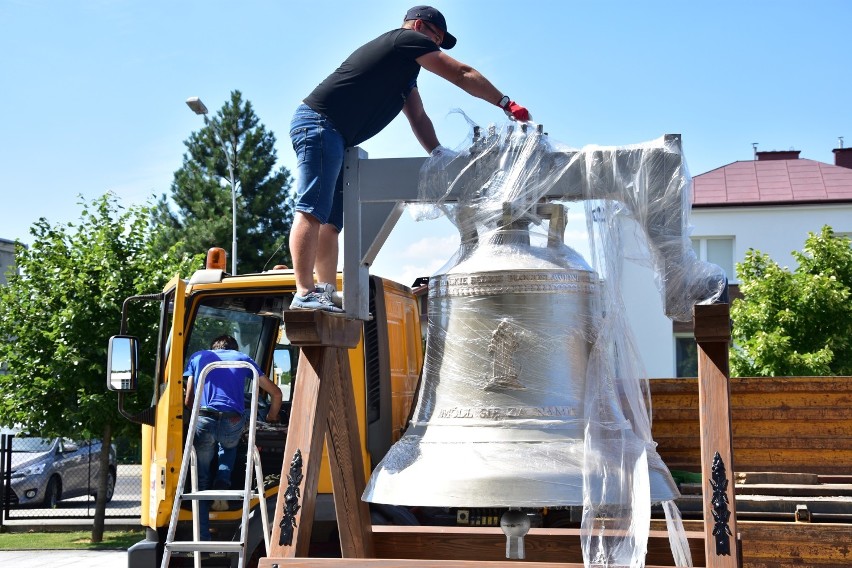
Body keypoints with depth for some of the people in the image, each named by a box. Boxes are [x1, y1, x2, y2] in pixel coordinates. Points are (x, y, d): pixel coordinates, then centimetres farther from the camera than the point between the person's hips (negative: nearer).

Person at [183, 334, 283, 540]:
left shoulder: (198, 357, 25)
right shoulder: (243, 359, 25)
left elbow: (188, 400, 23)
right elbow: (276, 393, 26)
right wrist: (272, 418, 43)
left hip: (204, 421, 0)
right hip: (233, 423, 0)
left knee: (201, 480, 14)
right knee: (229, 446, 36)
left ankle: (203, 538, 7)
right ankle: (222, 485, 11)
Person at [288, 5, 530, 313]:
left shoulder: (403, 70, 28)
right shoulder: (408, 39, 0)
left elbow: (417, 117, 21)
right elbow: (462, 74, 0)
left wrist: (439, 154, 7)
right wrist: (506, 103, 7)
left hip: (334, 139, 11)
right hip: (318, 123, -11)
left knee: (330, 220, 4)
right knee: (313, 210, -18)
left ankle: (326, 295, -1)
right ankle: (305, 294, -26)